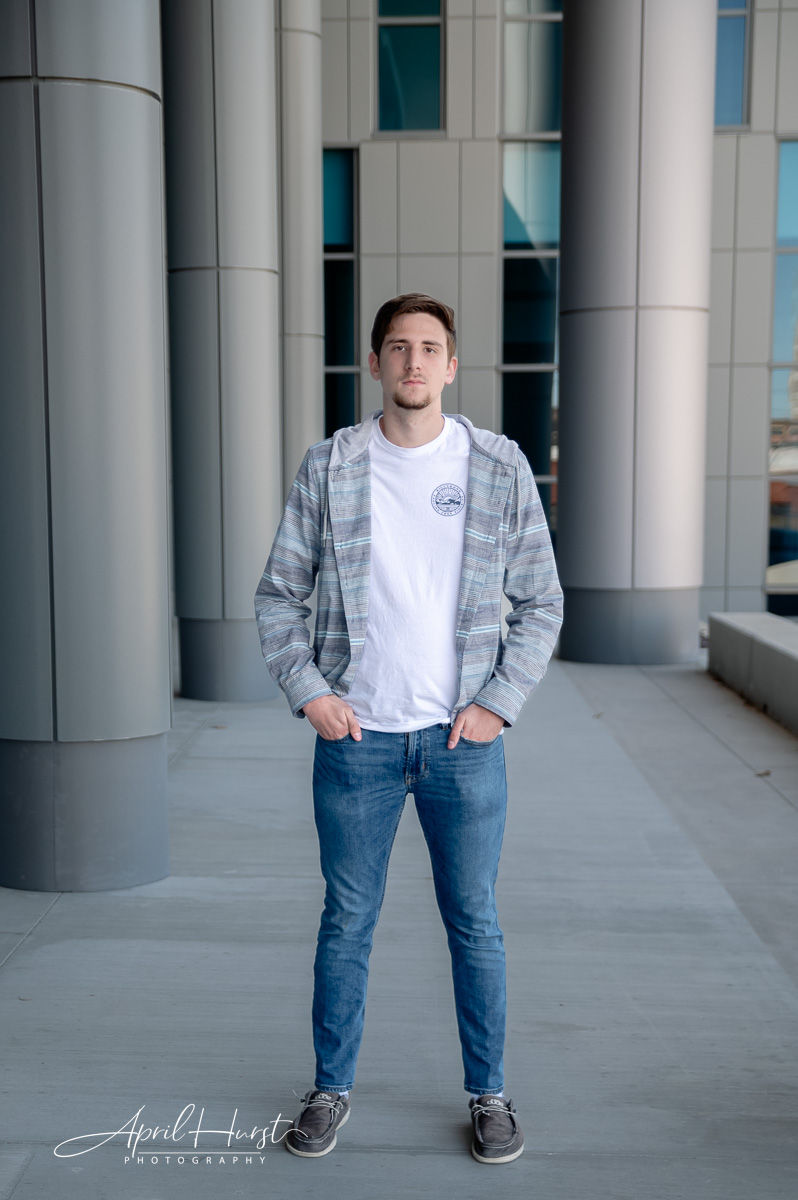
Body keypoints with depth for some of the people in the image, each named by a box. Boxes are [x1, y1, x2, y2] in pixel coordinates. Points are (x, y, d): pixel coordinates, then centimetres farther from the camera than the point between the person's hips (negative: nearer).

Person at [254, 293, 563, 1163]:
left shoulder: (501, 468, 0)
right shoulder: (329, 467, 0)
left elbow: (540, 603, 4)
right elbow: (278, 594, 5)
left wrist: (499, 703, -5)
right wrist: (308, 691, -6)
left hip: (463, 739, 0)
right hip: (355, 738, 0)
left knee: (475, 925, 11)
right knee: (347, 920, 12)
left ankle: (488, 1093, 29)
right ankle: (332, 1088, 30)